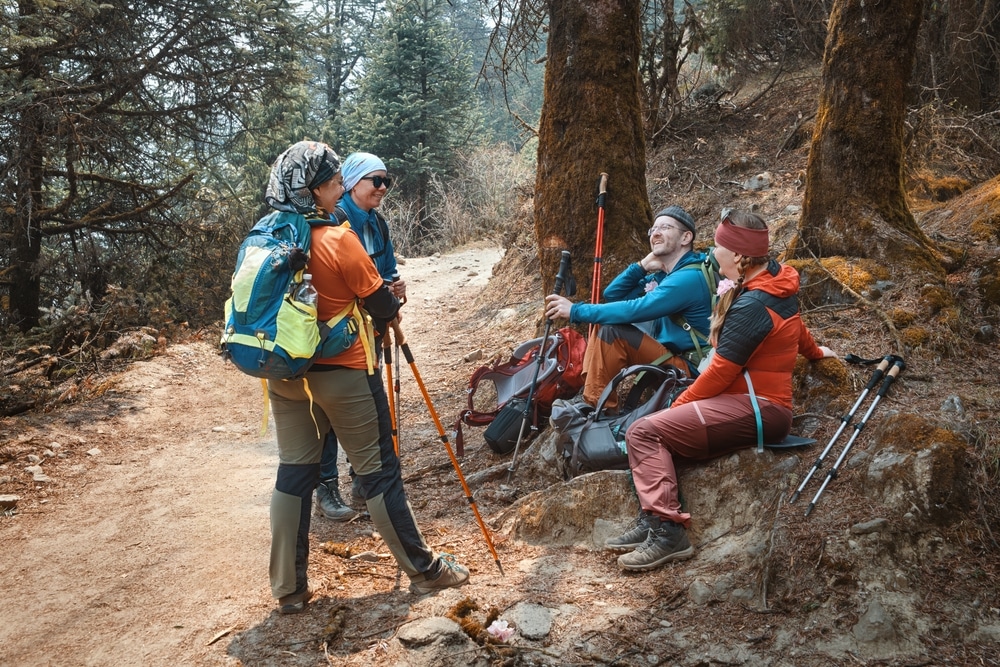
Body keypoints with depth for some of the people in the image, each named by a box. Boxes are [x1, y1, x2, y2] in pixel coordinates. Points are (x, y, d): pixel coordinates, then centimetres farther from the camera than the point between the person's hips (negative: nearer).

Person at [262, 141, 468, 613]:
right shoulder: (339, 240, -17)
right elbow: (381, 306, -11)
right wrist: (395, 301, 12)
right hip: (342, 372, -6)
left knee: (293, 472, 12)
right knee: (379, 470, 5)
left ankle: (288, 588, 18)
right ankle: (422, 569, 18)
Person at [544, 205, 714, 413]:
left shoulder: (689, 277, -20)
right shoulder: (664, 274, 10)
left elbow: (634, 311, -28)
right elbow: (612, 295, 11)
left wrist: (576, 311, -24)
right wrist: (641, 267, -5)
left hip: (687, 368, -10)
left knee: (611, 331, -23)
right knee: (606, 321, 7)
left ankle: (596, 407, -14)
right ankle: (590, 394, -1)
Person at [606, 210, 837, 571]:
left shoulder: (752, 305, -20)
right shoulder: (775, 280, 9)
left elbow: (721, 371, -18)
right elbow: (796, 327, 28)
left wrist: (679, 405, -5)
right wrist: (814, 352, 48)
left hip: (756, 408, -11)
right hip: (753, 403, 11)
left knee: (643, 431, -17)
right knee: (657, 432, 8)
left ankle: (667, 530, -20)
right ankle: (653, 521, -3)